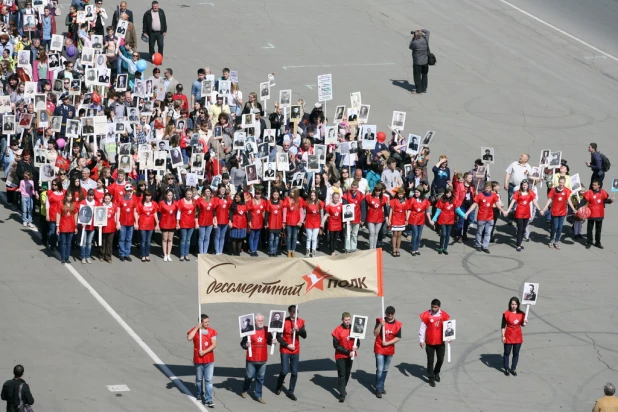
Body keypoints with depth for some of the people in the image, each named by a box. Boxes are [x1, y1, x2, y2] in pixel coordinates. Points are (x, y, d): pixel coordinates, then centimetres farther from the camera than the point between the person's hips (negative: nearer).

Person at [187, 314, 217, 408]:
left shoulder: (212, 331, -2)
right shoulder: (194, 330, -6)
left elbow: (214, 345, -8)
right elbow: (189, 338, -26)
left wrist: (204, 352, -19)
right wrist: (197, 328, -22)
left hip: (209, 360, 0)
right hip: (198, 360, 0)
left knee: (209, 380, -4)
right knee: (199, 379, 16)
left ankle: (208, 399, -3)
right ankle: (199, 394, 39)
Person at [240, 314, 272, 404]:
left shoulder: (267, 330, 1)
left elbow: (269, 341, 15)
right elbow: (242, 343, -7)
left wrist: (272, 341, -6)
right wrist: (246, 345, -28)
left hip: (262, 360, 4)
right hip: (251, 360, -3)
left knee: (260, 378, 10)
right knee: (249, 376, 9)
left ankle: (258, 396, 19)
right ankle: (245, 390, 36)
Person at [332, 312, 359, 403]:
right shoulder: (338, 330, -13)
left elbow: (357, 341, 7)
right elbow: (336, 345, -14)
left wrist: (356, 346, -17)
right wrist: (347, 352, -19)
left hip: (350, 356, 4)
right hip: (341, 356, -4)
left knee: (347, 373, 16)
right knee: (342, 374, -6)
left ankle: (343, 388, 36)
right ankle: (342, 394, -5)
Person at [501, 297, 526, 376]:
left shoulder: (521, 314, -1)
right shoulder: (506, 314, -11)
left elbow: (522, 325, 10)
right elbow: (503, 326, -7)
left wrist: (524, 322, -12)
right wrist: (503, 336, -12)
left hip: (518, 336, 3)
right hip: (509, 336, -3)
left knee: (516, 353, 9)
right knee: (507, 353, 6)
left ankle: (513, 369, 21)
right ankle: (506, 369, 18)